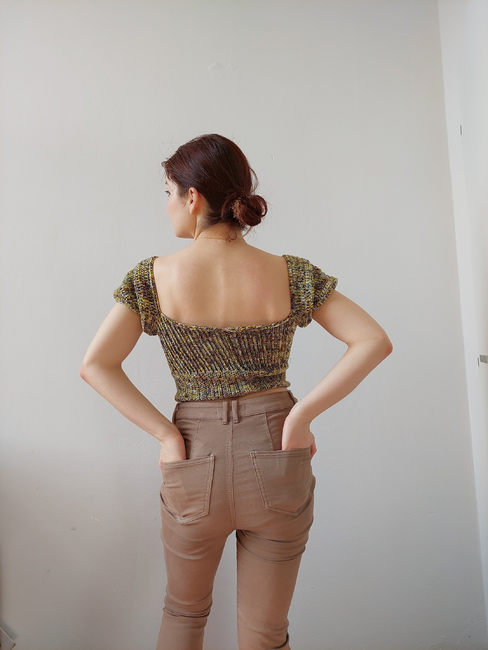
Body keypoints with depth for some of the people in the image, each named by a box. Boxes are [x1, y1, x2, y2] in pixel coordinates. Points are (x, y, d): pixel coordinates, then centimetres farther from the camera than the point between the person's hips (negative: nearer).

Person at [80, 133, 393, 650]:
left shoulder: (154, 277, -9)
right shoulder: (291, 275, -7)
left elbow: (95, 365, -11)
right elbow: (374, 342, -12)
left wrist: (166, 434, -8)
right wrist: (300, 415, -11)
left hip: (194, 467, 0)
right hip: (277, 466, 1)